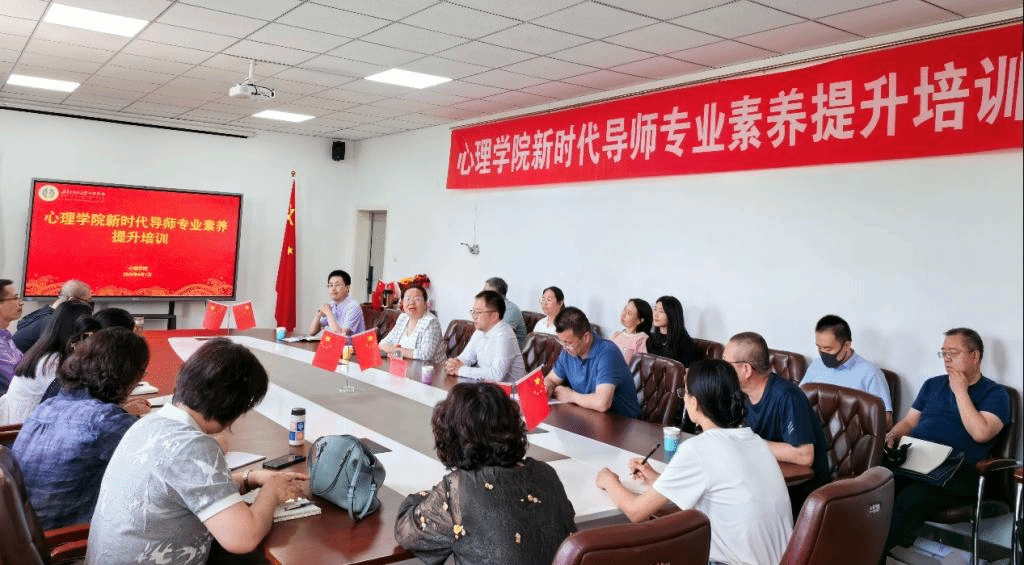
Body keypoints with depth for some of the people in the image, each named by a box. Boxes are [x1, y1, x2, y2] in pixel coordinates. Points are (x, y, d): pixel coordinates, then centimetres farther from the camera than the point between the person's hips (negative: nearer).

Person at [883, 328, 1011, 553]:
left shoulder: (995, 393, 8)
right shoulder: (932, 385, 25)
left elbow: (980, 433, -10)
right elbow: (909, 421, 25)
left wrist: (960, 391, -4)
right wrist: (892, 436, 3)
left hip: (955, 470, -4)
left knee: (908, 502, -37)